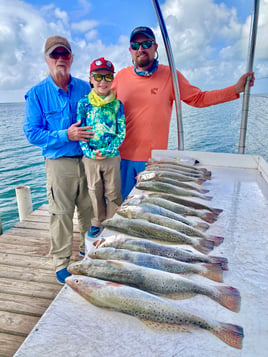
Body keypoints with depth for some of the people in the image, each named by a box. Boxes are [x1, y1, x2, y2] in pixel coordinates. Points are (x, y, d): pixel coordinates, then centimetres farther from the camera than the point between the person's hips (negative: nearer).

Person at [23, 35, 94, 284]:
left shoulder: (85, 88, 6)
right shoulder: (37, 94, -4)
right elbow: (31, 132, -8)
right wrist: (66, 135, -19)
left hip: (88, 159, 4)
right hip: (60, 163, -3)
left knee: (89, 209, 15)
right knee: (61, 214, 5)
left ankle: (88, 249, 37)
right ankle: (61, 263, 22)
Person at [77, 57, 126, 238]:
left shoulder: (117, 104, -1)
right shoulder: (84, 103, -1)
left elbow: (121, 133, -4)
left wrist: (107, 151, -15)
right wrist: (90, 152, -14)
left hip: (112, 157, 0)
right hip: (90, 157, 1)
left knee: (113, 193, 10)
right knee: (95, 193, 14)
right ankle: (98, 223, 32)